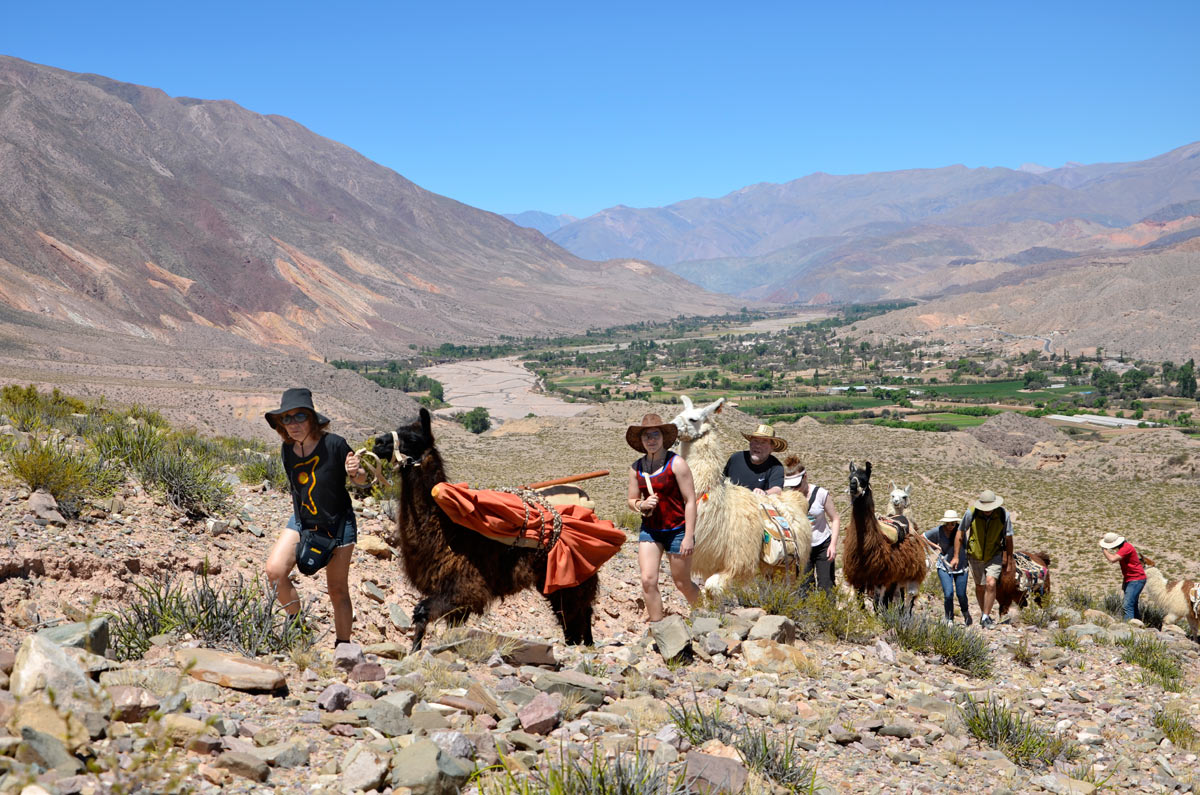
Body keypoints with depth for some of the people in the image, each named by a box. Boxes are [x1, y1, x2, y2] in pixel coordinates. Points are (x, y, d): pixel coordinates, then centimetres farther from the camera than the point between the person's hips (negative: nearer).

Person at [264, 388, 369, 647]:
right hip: (301, 521, 4)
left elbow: (361, 480, -8)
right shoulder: (287, 450, -5)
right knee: (275, 570, -17)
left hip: (338, 523, -4)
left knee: (337, 589, 2)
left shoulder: (334, 444, -19)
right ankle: (296, 622, 5)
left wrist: (354, 472, -29)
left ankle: (342, 646, 16)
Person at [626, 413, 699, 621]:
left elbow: (690, 501, -12)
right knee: (648, 581, -8)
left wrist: (689, 536, -17)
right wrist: (642, 505, -12)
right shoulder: (636, 468, 3)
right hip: (649, 530, 4)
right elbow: (630, 500, 13)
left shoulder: (676, 463, -11)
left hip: (677, 529, -4)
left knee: (682, 583, 8)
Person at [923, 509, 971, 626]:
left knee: (961, 594, 0)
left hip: (960, 566, 0)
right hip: (944, 566, 0)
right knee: (948, 594, -11)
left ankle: (966, 613, 32)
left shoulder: (960, 530, -10)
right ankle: (949, 620, 9)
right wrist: (935, 546, -4)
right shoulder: (938, 531, -8)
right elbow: (922, 537, 3)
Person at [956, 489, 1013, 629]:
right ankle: (983, 612, 36)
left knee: (991, 583, -20)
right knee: (980, 587, 14)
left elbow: (1008, 539, -7)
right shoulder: (971, 513, -20)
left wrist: (1009, 562, -1)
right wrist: (956, 556, -5)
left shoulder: (1003, 515, -19)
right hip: (975, 555, 1)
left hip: (994, 555, -1)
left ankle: (985, 617, -8)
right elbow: (960, 534, -6)